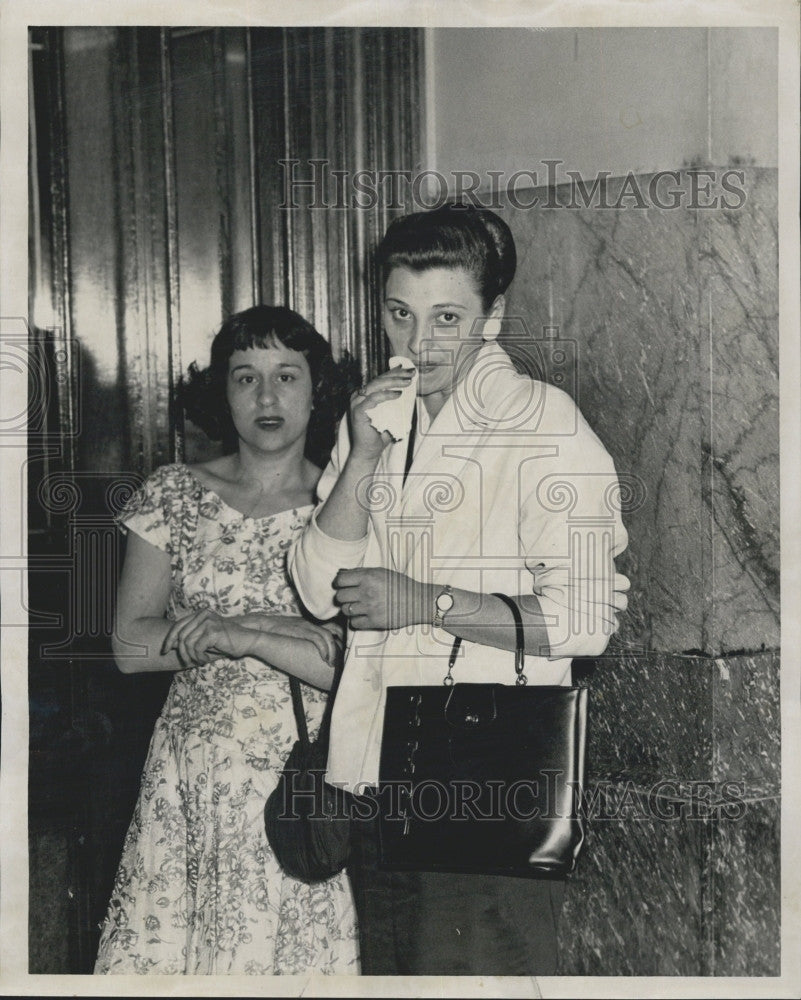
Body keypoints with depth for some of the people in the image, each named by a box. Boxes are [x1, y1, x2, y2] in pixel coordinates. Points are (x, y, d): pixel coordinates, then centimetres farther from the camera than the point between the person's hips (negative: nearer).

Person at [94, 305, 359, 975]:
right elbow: (130, 646, -4)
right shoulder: (175, 494, 3)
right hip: (195, 777, 2)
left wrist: (242, 635, -18)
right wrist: (278, 627, -11)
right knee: (166, 947, 6)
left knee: (297, 953, 4)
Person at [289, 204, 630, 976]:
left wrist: (426, 603, -17)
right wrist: (363, 457, -11)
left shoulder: (544, 426, -9)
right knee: (386, 969, 18)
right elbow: (319, 591, 1)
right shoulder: (370, 420, 10)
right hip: (375, 776, 6)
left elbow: (582, 620, -14)